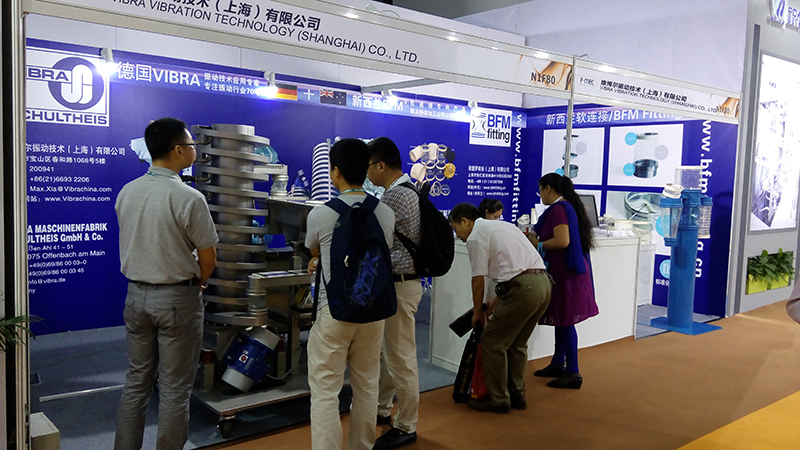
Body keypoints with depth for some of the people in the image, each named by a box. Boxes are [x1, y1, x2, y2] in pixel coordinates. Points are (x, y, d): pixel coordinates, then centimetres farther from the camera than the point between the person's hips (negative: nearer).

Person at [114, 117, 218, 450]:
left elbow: (133, 245, 11)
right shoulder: (189, 198, -18)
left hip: (136, 294, 6)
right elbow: (208, 258, -11)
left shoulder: (126, 193, 1)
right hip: (177, 298, -6)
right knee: (174, 389, 6)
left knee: (136, 382, 18)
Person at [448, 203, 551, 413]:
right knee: (517, 343, 21)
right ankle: (517, 395, 27)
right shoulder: (502, 225, 26)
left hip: (524, 289, -9)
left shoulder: (476, 236, 0)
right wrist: (498, 298, 26)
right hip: (544, 283, 9)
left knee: (492, 342, 4)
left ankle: (498, 400, 9)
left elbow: (478, 279, 0)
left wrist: (477, 312, 14)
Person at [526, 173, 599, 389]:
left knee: (565, 321, -4)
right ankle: (558, 364, 28)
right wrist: (538, 238, 14)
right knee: (562, 320, 17)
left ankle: (572, 373, 2)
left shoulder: (558, 208, -15)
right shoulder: (568, 205, 15)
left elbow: (562, 241, -24)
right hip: (568, 269, 10)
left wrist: (539, 244, -10)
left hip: (565, 272, -10)